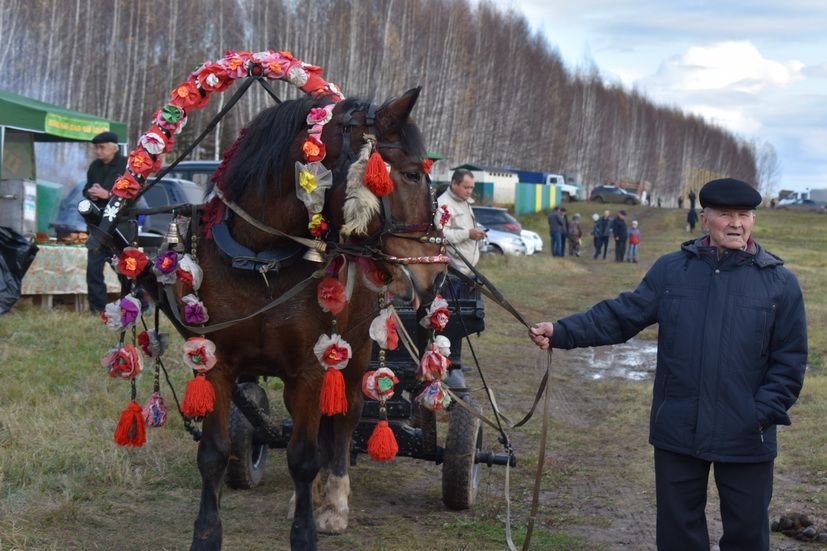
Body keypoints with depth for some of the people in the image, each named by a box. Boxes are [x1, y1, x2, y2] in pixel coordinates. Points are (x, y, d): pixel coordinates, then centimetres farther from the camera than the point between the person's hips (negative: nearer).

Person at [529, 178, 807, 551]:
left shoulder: (779, 282, -1)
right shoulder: (670, 270, 3)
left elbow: (790, 359, 0)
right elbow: (620, 316, 0)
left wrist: (765, 413, -10)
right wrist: (561, 333, -12)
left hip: (746, 438, -1)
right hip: (677, 432, 1)